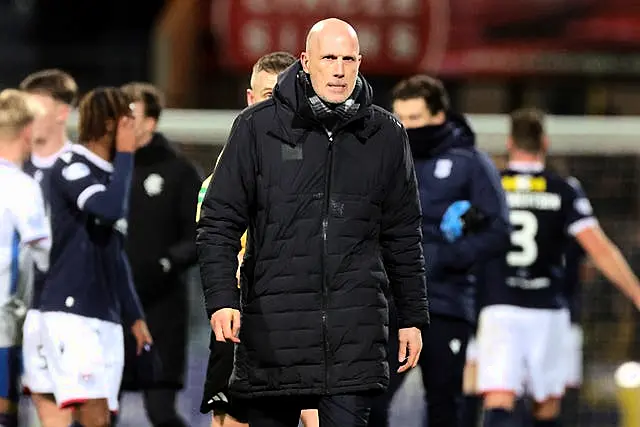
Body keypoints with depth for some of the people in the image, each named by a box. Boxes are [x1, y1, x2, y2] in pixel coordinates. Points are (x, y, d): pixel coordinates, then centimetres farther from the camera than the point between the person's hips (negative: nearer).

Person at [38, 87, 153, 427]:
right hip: (71, 312, -8)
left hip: (107, 318, 8)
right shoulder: (71, 168, -8)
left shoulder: (109, 175, 19)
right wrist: (125, 154, -13)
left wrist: (134, 316, 25)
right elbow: (110, 209, -27)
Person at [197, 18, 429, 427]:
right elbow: (220, 222, 2)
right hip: (272, 327, 0)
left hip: (356, 332, 0)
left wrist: (413, 317, 15)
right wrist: (222, 298, -10)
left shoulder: (386, 135, 8)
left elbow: (403, 235, 16)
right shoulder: (258, 127, 1)